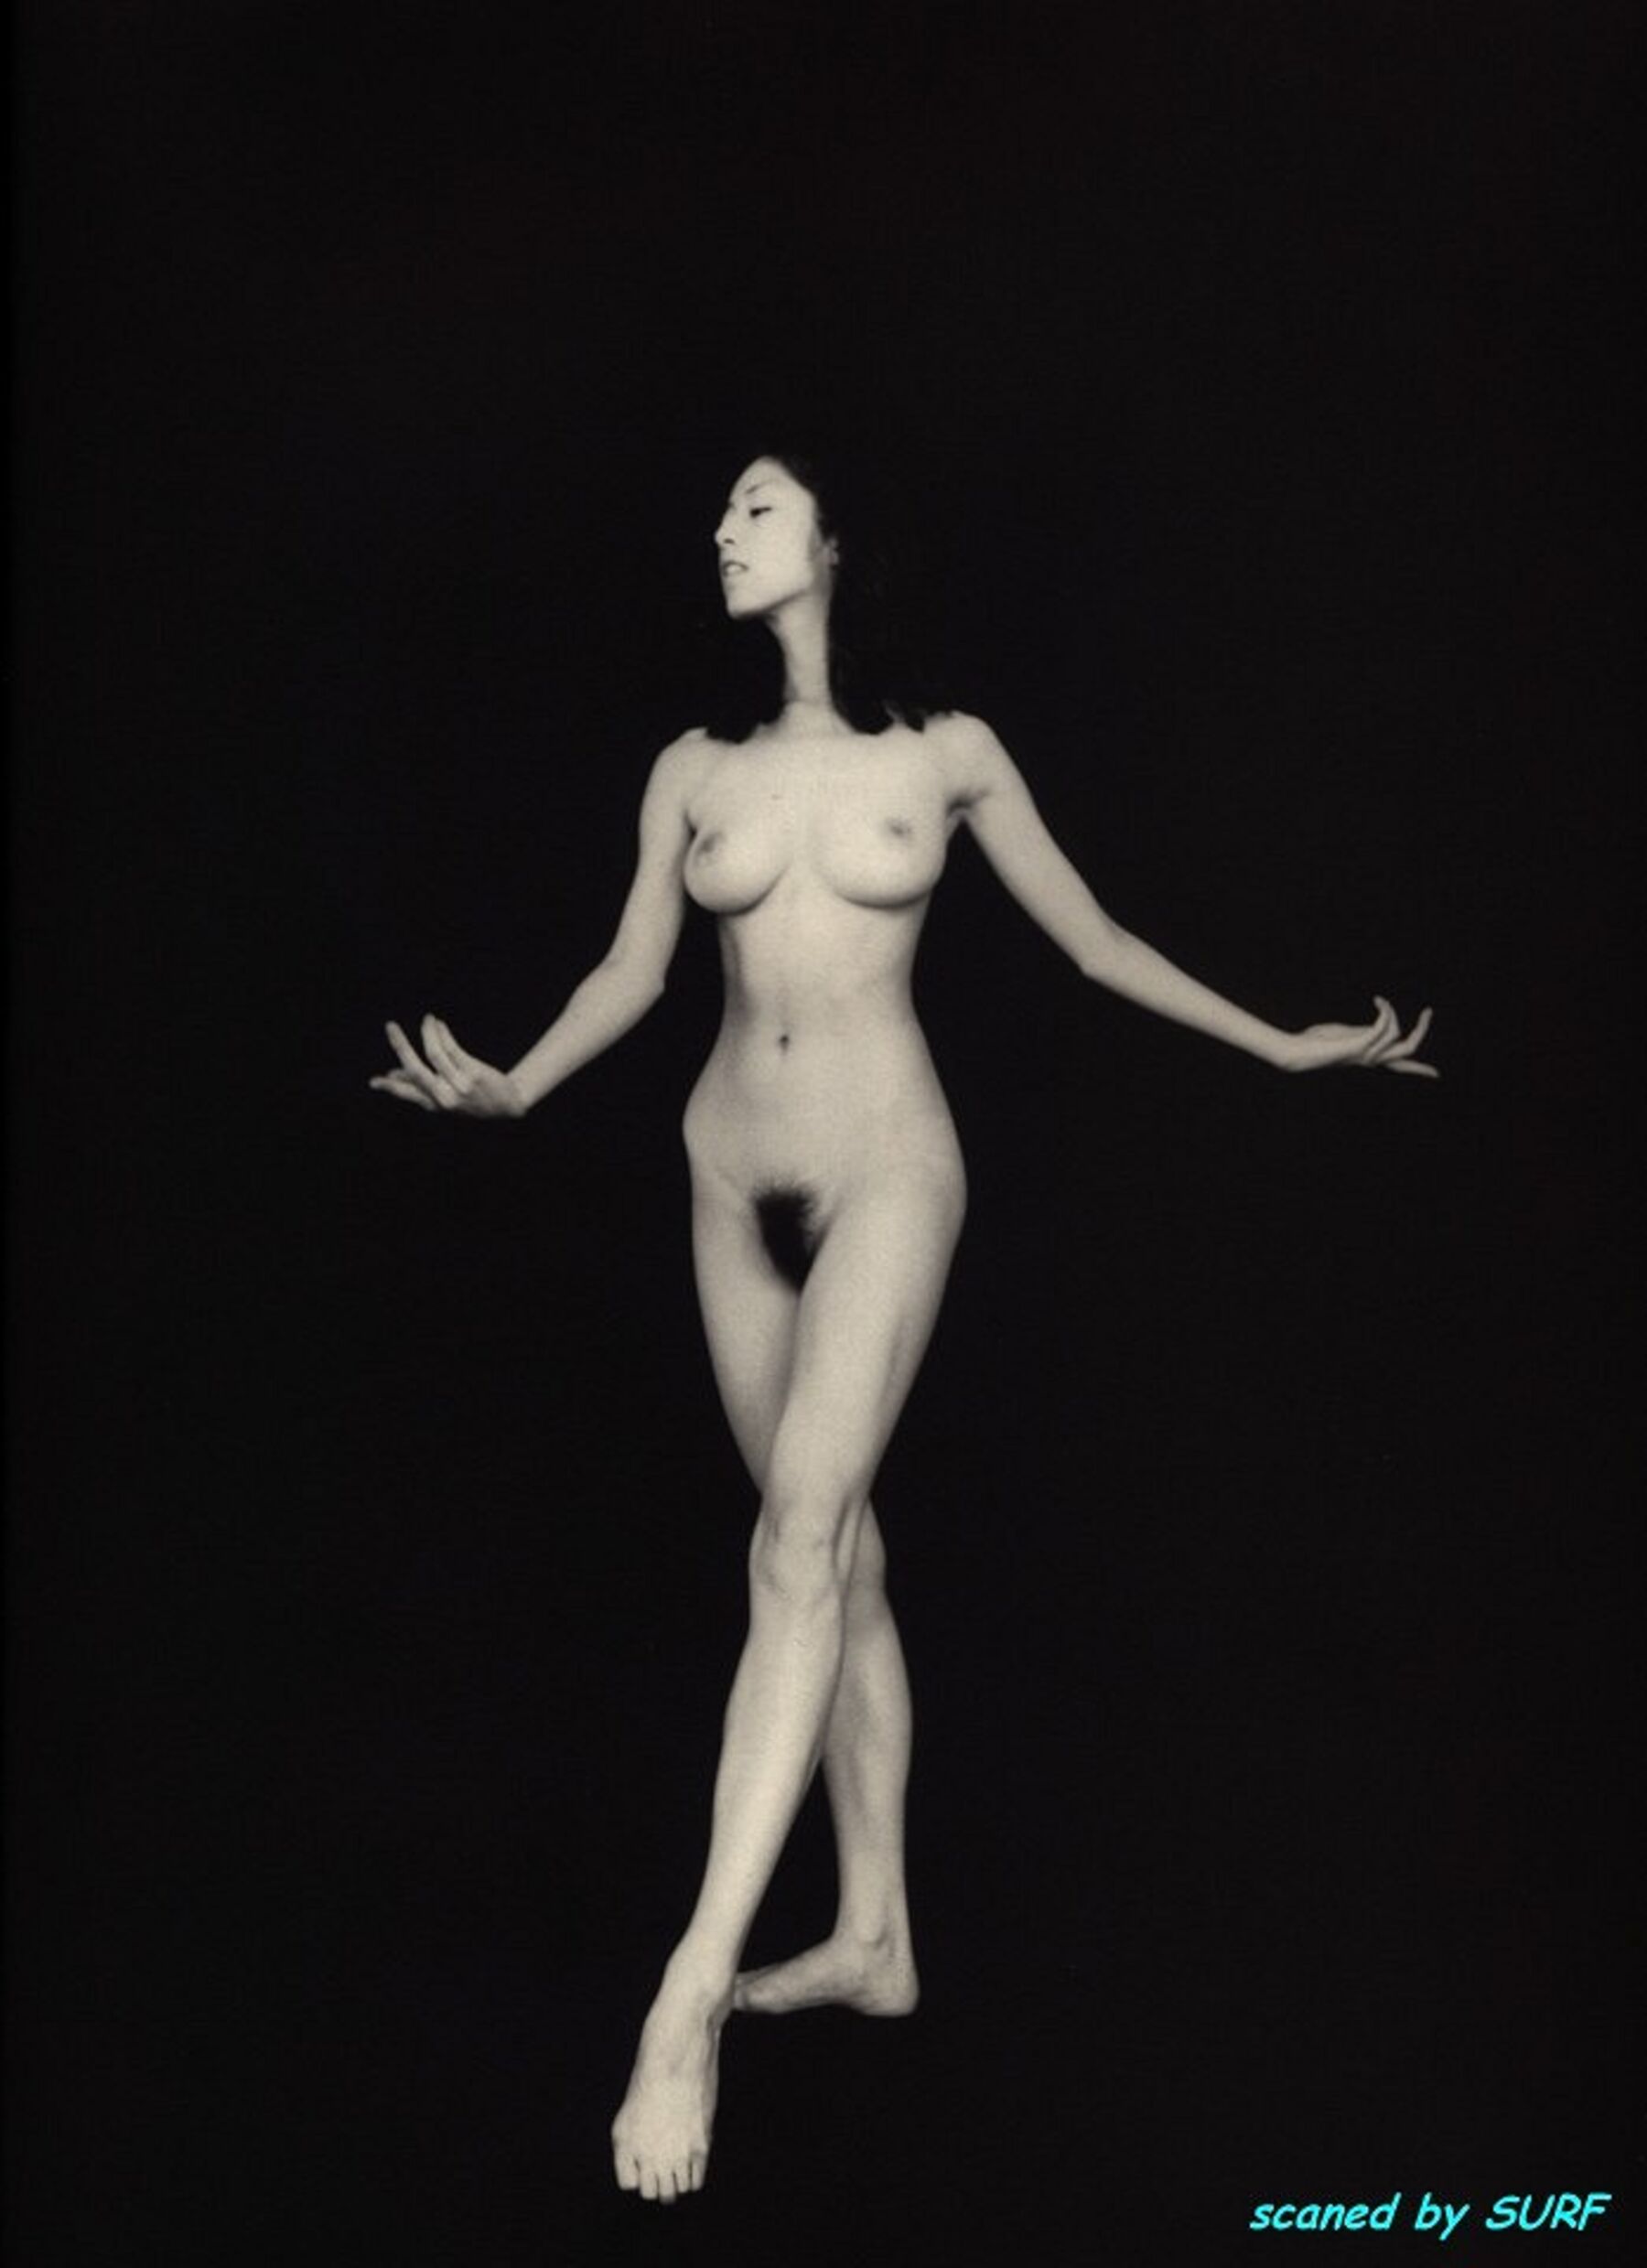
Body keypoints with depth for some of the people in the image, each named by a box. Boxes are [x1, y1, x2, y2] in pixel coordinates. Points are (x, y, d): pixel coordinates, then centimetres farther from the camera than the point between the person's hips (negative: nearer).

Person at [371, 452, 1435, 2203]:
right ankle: (876, 1939, 18)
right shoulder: (695, 766, 8)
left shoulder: (947, 750, 1)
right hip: (733, 1175, 4)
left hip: (884, 1170, -4)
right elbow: (635, 970, 8)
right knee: (830, 1552, 8)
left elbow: (1091, 940, 8)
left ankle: (695, 1981, -22)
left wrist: (1281, 1045, 8)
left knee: (802, 1537, -20)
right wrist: (515, 1085, -10)